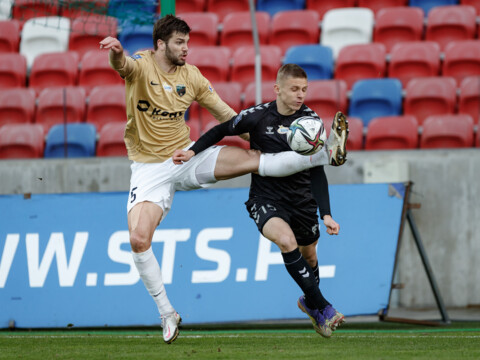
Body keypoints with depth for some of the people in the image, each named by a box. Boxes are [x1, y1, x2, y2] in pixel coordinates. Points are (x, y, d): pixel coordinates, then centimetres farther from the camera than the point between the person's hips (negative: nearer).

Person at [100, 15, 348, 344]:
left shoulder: (191, 76, 2)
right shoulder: (141, 65, -10)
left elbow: (226, 114, 11)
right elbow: (123, 65, -36)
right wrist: (116, 52, -60)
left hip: (186, 156, 3)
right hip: (150, 167, -3)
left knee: (252, 159, -15)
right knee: (139, 239, -19)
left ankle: (327, 154, -9)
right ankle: (167, 314, -6)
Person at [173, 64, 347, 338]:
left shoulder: (311, 121, -10)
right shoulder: (257, 116, -14)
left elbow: (316, 172, -12)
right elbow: (222, 130, 5)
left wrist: (326, 214, -20)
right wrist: (193, 151, -5)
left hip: (302, 199, 3)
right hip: (265, 199, -3)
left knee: (309, 254, 18)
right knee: (286, 239, -30)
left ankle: (309, 302, 53)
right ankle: (323, 308, -25)